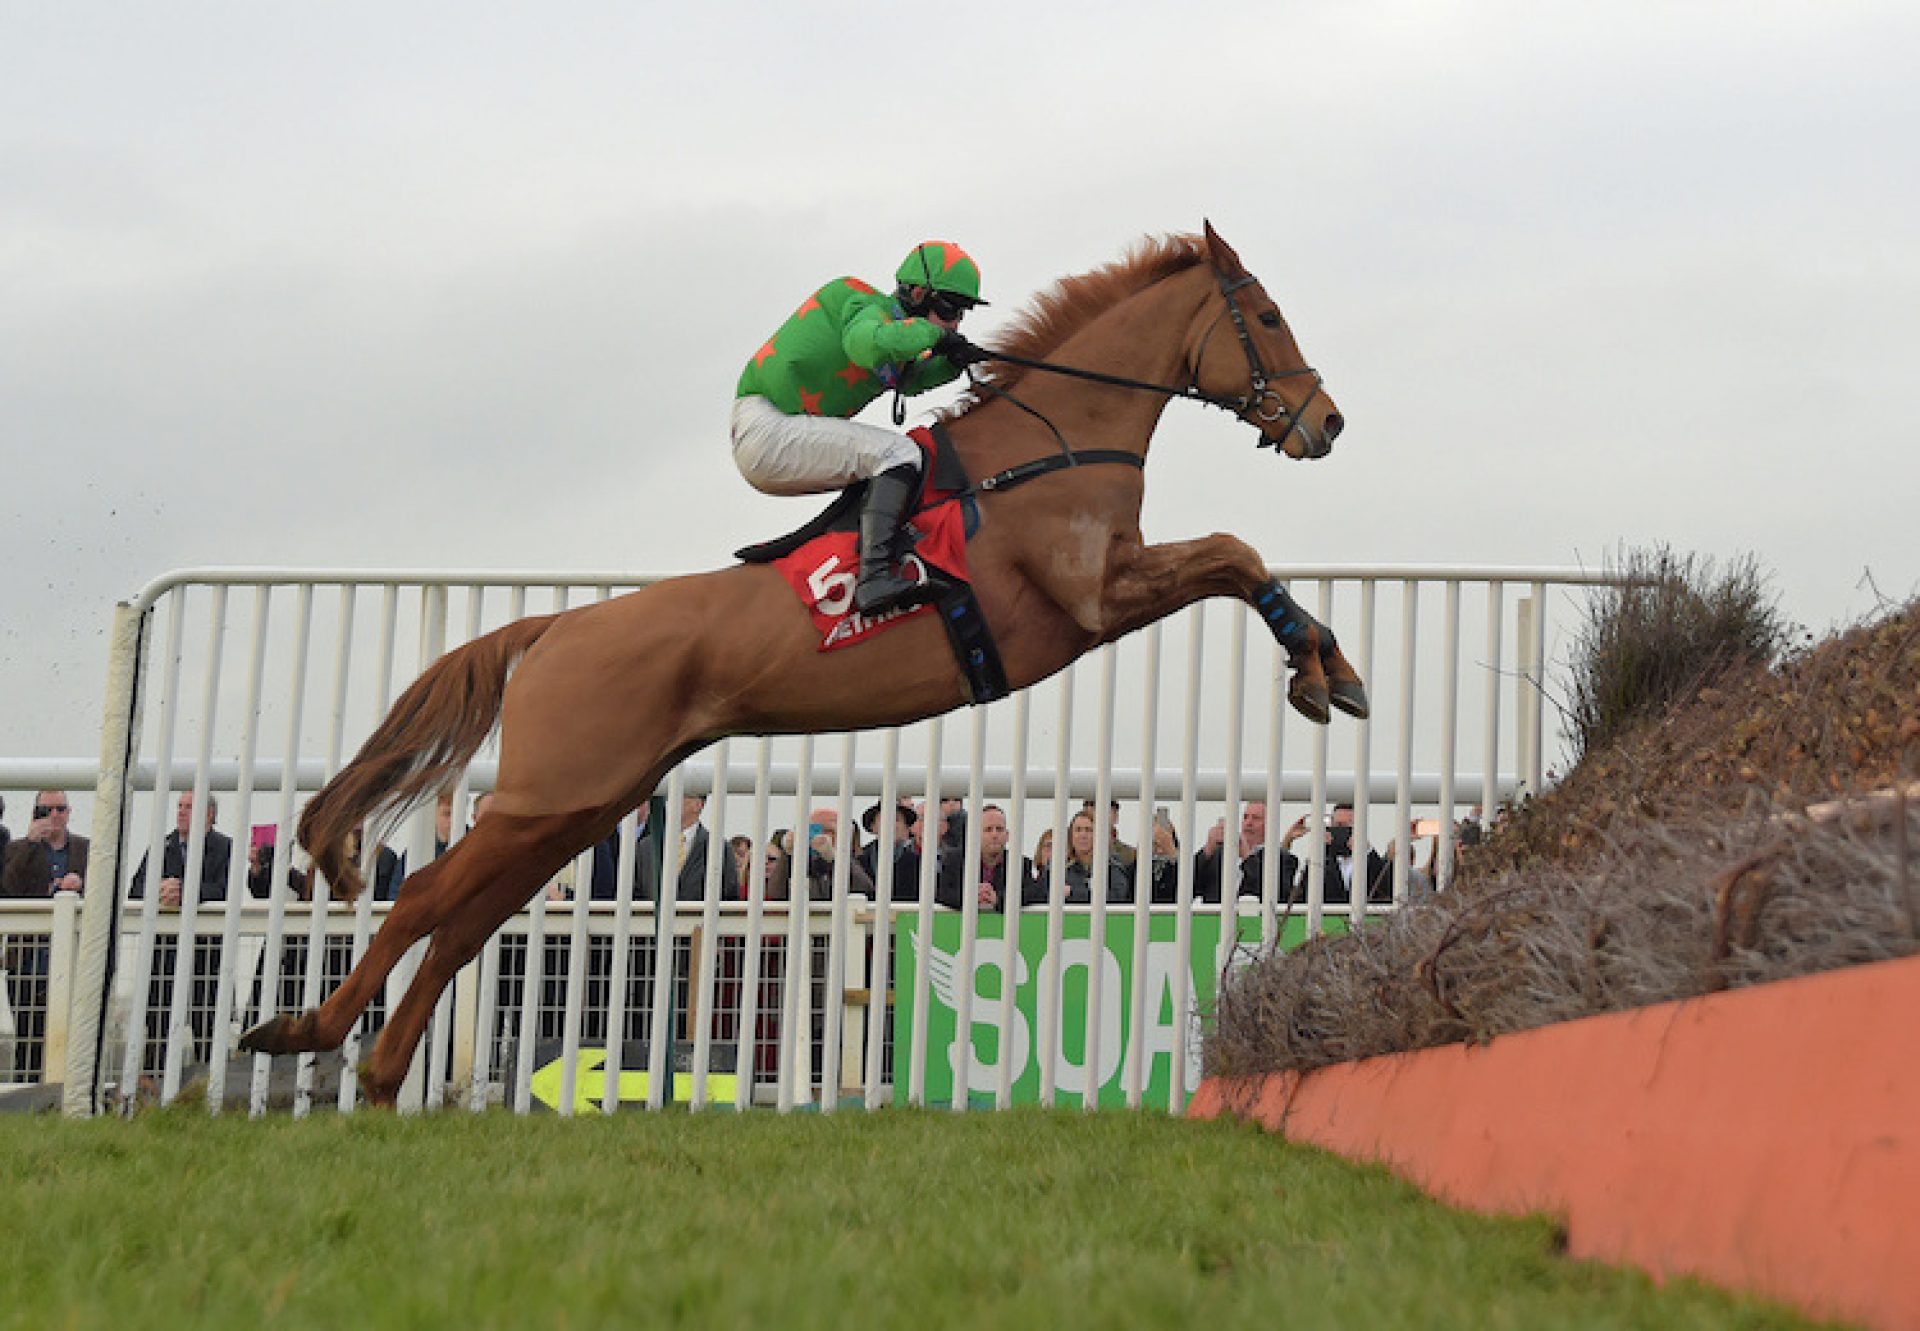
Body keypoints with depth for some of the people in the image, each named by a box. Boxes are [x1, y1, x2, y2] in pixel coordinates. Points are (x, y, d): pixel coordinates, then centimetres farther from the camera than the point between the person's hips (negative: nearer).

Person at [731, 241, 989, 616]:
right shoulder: (871, 310, -9)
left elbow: (909, 378, 35)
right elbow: (869, 342, -32)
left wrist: (950, 363, 16)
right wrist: (931, 332, -18)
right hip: (766, 432, -10)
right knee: (898, 453, -20)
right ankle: (875, 576, -35)